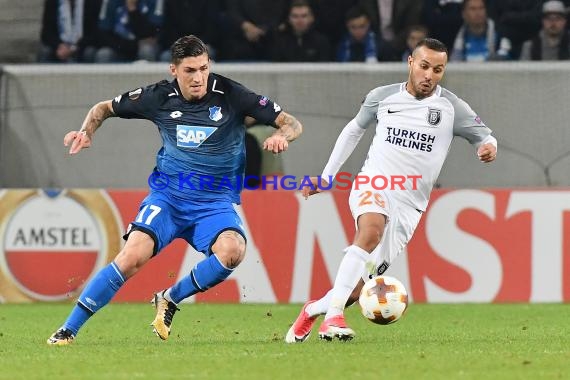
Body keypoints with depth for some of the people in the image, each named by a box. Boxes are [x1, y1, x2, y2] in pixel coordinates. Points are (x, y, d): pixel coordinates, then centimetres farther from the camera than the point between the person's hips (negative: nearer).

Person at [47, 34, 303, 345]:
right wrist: (86, 133, -7)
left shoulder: (230, 95, -8)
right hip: (168, 196, 0)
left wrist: (281, 136, -29)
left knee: (232, 250, -32)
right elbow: (104, 108, 13)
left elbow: (292, 124, -6)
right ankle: (67, 330, -13)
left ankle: (170, 299, -7)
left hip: (215, 202, 0)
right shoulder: (159, 97, -3)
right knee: (133, 256, -24)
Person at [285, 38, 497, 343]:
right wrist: (326, 176, 21)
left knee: (357, 287, -2)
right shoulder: (382, 97, 5)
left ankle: (312, 311, 28)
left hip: (409, 205, 1)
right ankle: (333, 316, -38)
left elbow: (484, 136, 9)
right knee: (372, 230, -37)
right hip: (372, 187, -1)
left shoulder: (451, 108, 1)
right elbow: (354, 129, 21)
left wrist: (488, 146, -17)